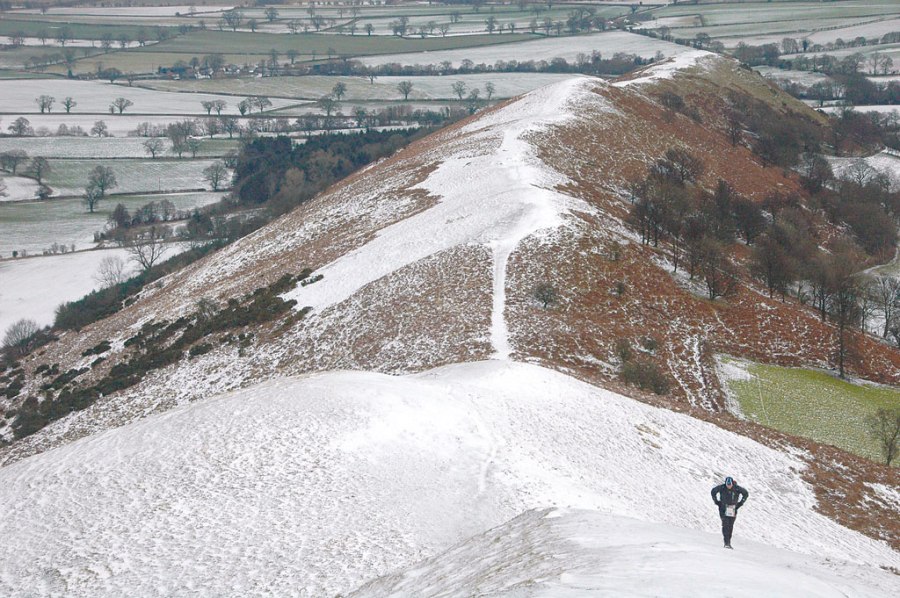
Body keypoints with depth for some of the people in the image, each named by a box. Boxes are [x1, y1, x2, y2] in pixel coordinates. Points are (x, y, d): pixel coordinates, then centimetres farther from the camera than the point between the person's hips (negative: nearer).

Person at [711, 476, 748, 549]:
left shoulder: (737, 488, -11)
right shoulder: (721, 487, -12)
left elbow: (746, 493, 6)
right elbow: (713, 492, 5)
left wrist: (740, 503, 3)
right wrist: (717, 501, 0)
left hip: (733, 510, 2)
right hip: (723, 509, -2)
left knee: (730, 526, 5)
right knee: (725, 525, -15)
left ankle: (729, 542, 15)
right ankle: (726, 542, -17)